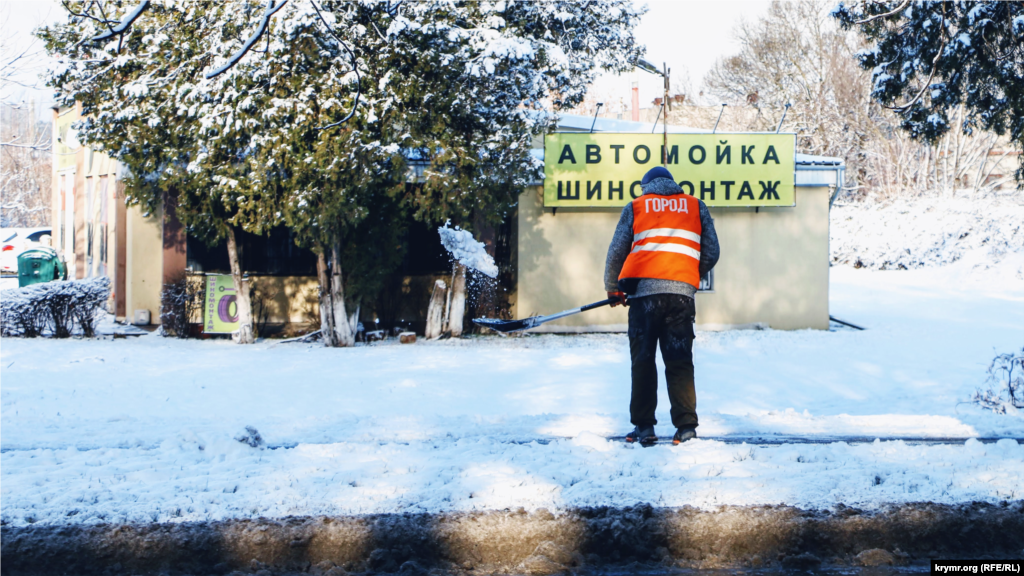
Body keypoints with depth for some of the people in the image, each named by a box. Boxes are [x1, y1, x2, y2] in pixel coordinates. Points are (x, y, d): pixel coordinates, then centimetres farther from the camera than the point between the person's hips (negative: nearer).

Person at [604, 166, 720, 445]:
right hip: (682, 292, 1)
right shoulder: (696, 206, 16)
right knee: (680, 362, 4)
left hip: (644, 291, -1)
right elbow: (711, 252, 14)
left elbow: (616, 252, 9)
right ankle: (686, 427, -1)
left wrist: (613, 289, 22)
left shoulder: (635, 207, 13)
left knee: (643, 360, 5)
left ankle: (644, 427, 4)